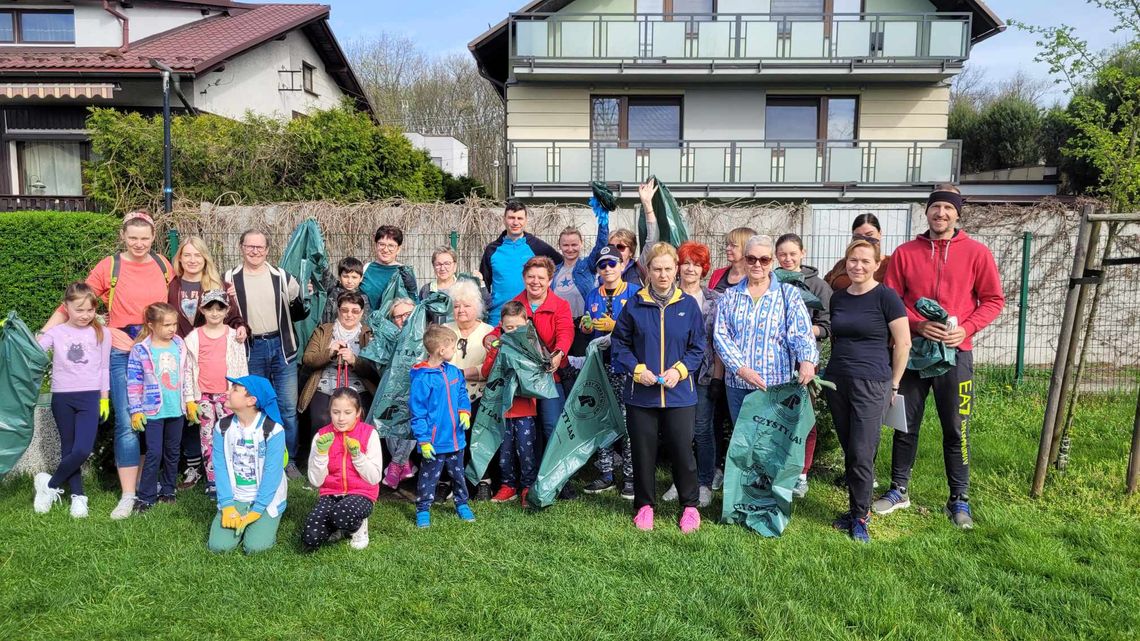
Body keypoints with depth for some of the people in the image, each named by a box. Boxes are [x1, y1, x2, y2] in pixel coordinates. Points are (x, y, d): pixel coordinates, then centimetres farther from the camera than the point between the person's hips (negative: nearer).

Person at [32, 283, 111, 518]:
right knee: (69, 450, 8)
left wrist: (104, 399, 7)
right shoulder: (56, 332, 1)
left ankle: (50, 485, 10)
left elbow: (104, 368, 7)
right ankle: (78, 495, 20)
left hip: (89, 397, -1)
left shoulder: (101, 334, 2)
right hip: (62, 397, 1)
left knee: (83, 450, -12)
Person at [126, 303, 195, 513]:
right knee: (154, 453, -5)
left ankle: (167, 490, 26)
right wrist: (136, 410, -8)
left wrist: (190, 401, 10)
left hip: (176, 409, 5)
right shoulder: (140, 350, -10)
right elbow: (134, 382, -8)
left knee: (173, 452, 13)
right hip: (153, 410, -4)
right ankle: (145, 497, 5)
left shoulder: (179, 345, 3)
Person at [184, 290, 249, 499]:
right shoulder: (194, 337, 3)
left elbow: (242, 366, 5)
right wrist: (190, 397, 1)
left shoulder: (233, 336, 3)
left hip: (227, 393, -1)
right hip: (204, 394, 1)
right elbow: (188, 368, 5)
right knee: (207, 437, 5)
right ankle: (212, 481, 11)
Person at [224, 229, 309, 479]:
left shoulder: (282, 277, 5)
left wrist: (304, 301, -4)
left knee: (288, 408, 3)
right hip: (250, 350, 0)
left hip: (281, 347, 1)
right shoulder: (230, 278, 2)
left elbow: (297, 313, 12)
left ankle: (288, 461, 16)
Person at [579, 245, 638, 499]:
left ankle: (630, 477, 3)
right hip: (600, 363, 5)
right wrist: (586, 327, 1)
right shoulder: (592, 296, 16)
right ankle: (606, 475, 17)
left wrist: (614, 326, -14)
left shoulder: (634, 293, 0)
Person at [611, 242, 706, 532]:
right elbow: (619, 343, 4)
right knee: (643, 451, 9)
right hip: (641, 394, 1)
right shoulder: (634, 305, 1)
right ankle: (645, 505, 26)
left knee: (682, 451, 2)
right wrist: (637, 369, -10)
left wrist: (679, 370, -12)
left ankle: (690, 506, 21)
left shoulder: (688, 305, 1)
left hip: (679, 394, 0)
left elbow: (697, 347, 4)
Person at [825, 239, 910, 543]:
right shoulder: (838, 297, 9)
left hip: (871, 384, -5)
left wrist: (893, 385, -3)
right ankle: (855, 509, 22)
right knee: (848, 451, 10)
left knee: (861, 454, -4)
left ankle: (860, 516, 11)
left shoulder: (885, 296, -8)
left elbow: (903, 343, -7)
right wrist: (836, 366, 14)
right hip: (837, 381, 6)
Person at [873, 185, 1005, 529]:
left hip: (955, 352, -1)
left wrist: (966, 328, -12)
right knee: (906, 425, 10)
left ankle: (959, 499, 19)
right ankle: (899, 490, 24)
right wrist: (917, 325, -14)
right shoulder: (905, 252, 2)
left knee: (956, 429, 5)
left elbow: (993, 300, 3)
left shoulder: (976, 252, 0)